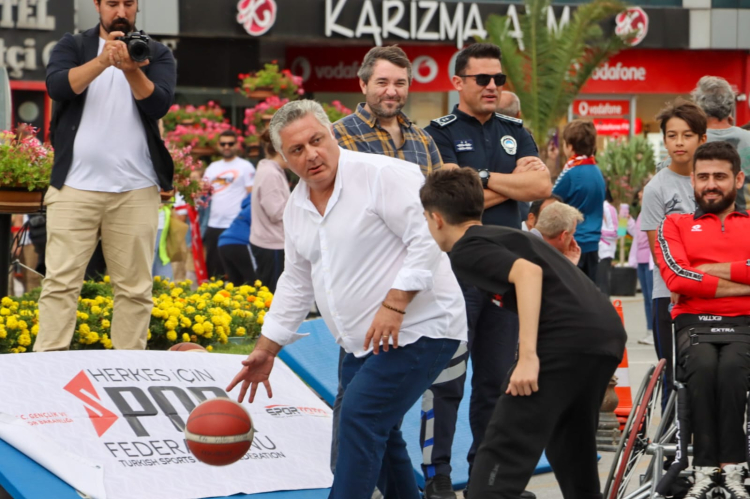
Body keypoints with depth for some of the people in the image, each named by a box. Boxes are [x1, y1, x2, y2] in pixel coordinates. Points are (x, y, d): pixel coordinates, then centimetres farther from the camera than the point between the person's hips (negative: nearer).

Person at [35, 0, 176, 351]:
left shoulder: (156, 54, 11)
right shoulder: (72, 47, 11)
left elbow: (159, 104, -6)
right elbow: (57, 86, -9)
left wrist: (131, 69, -23)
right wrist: (101, 61, -23)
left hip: (135, 191, 1)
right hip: (75, 187, -1)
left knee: (135, 287, 0)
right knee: (61, 280, -7)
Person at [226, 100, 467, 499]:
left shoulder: (383, 176, -14)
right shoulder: (297, 208, 12)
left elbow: (428, 241, -19)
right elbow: (296, 283, 21)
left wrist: (394, 304, -24)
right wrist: (267, 349, 19)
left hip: (418, 329, -9)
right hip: (364, 345, 9)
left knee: (361, 416, -19)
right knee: (378, 435, 10)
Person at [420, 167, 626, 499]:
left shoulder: (466, 250, 2)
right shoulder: (509, 236, 29)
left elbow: (527, 272, -15)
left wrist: (528, 356, -20)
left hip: (565, 340, -9)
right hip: (609, 331, 9)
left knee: (496, 472, -9)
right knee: (571, 455, 25)